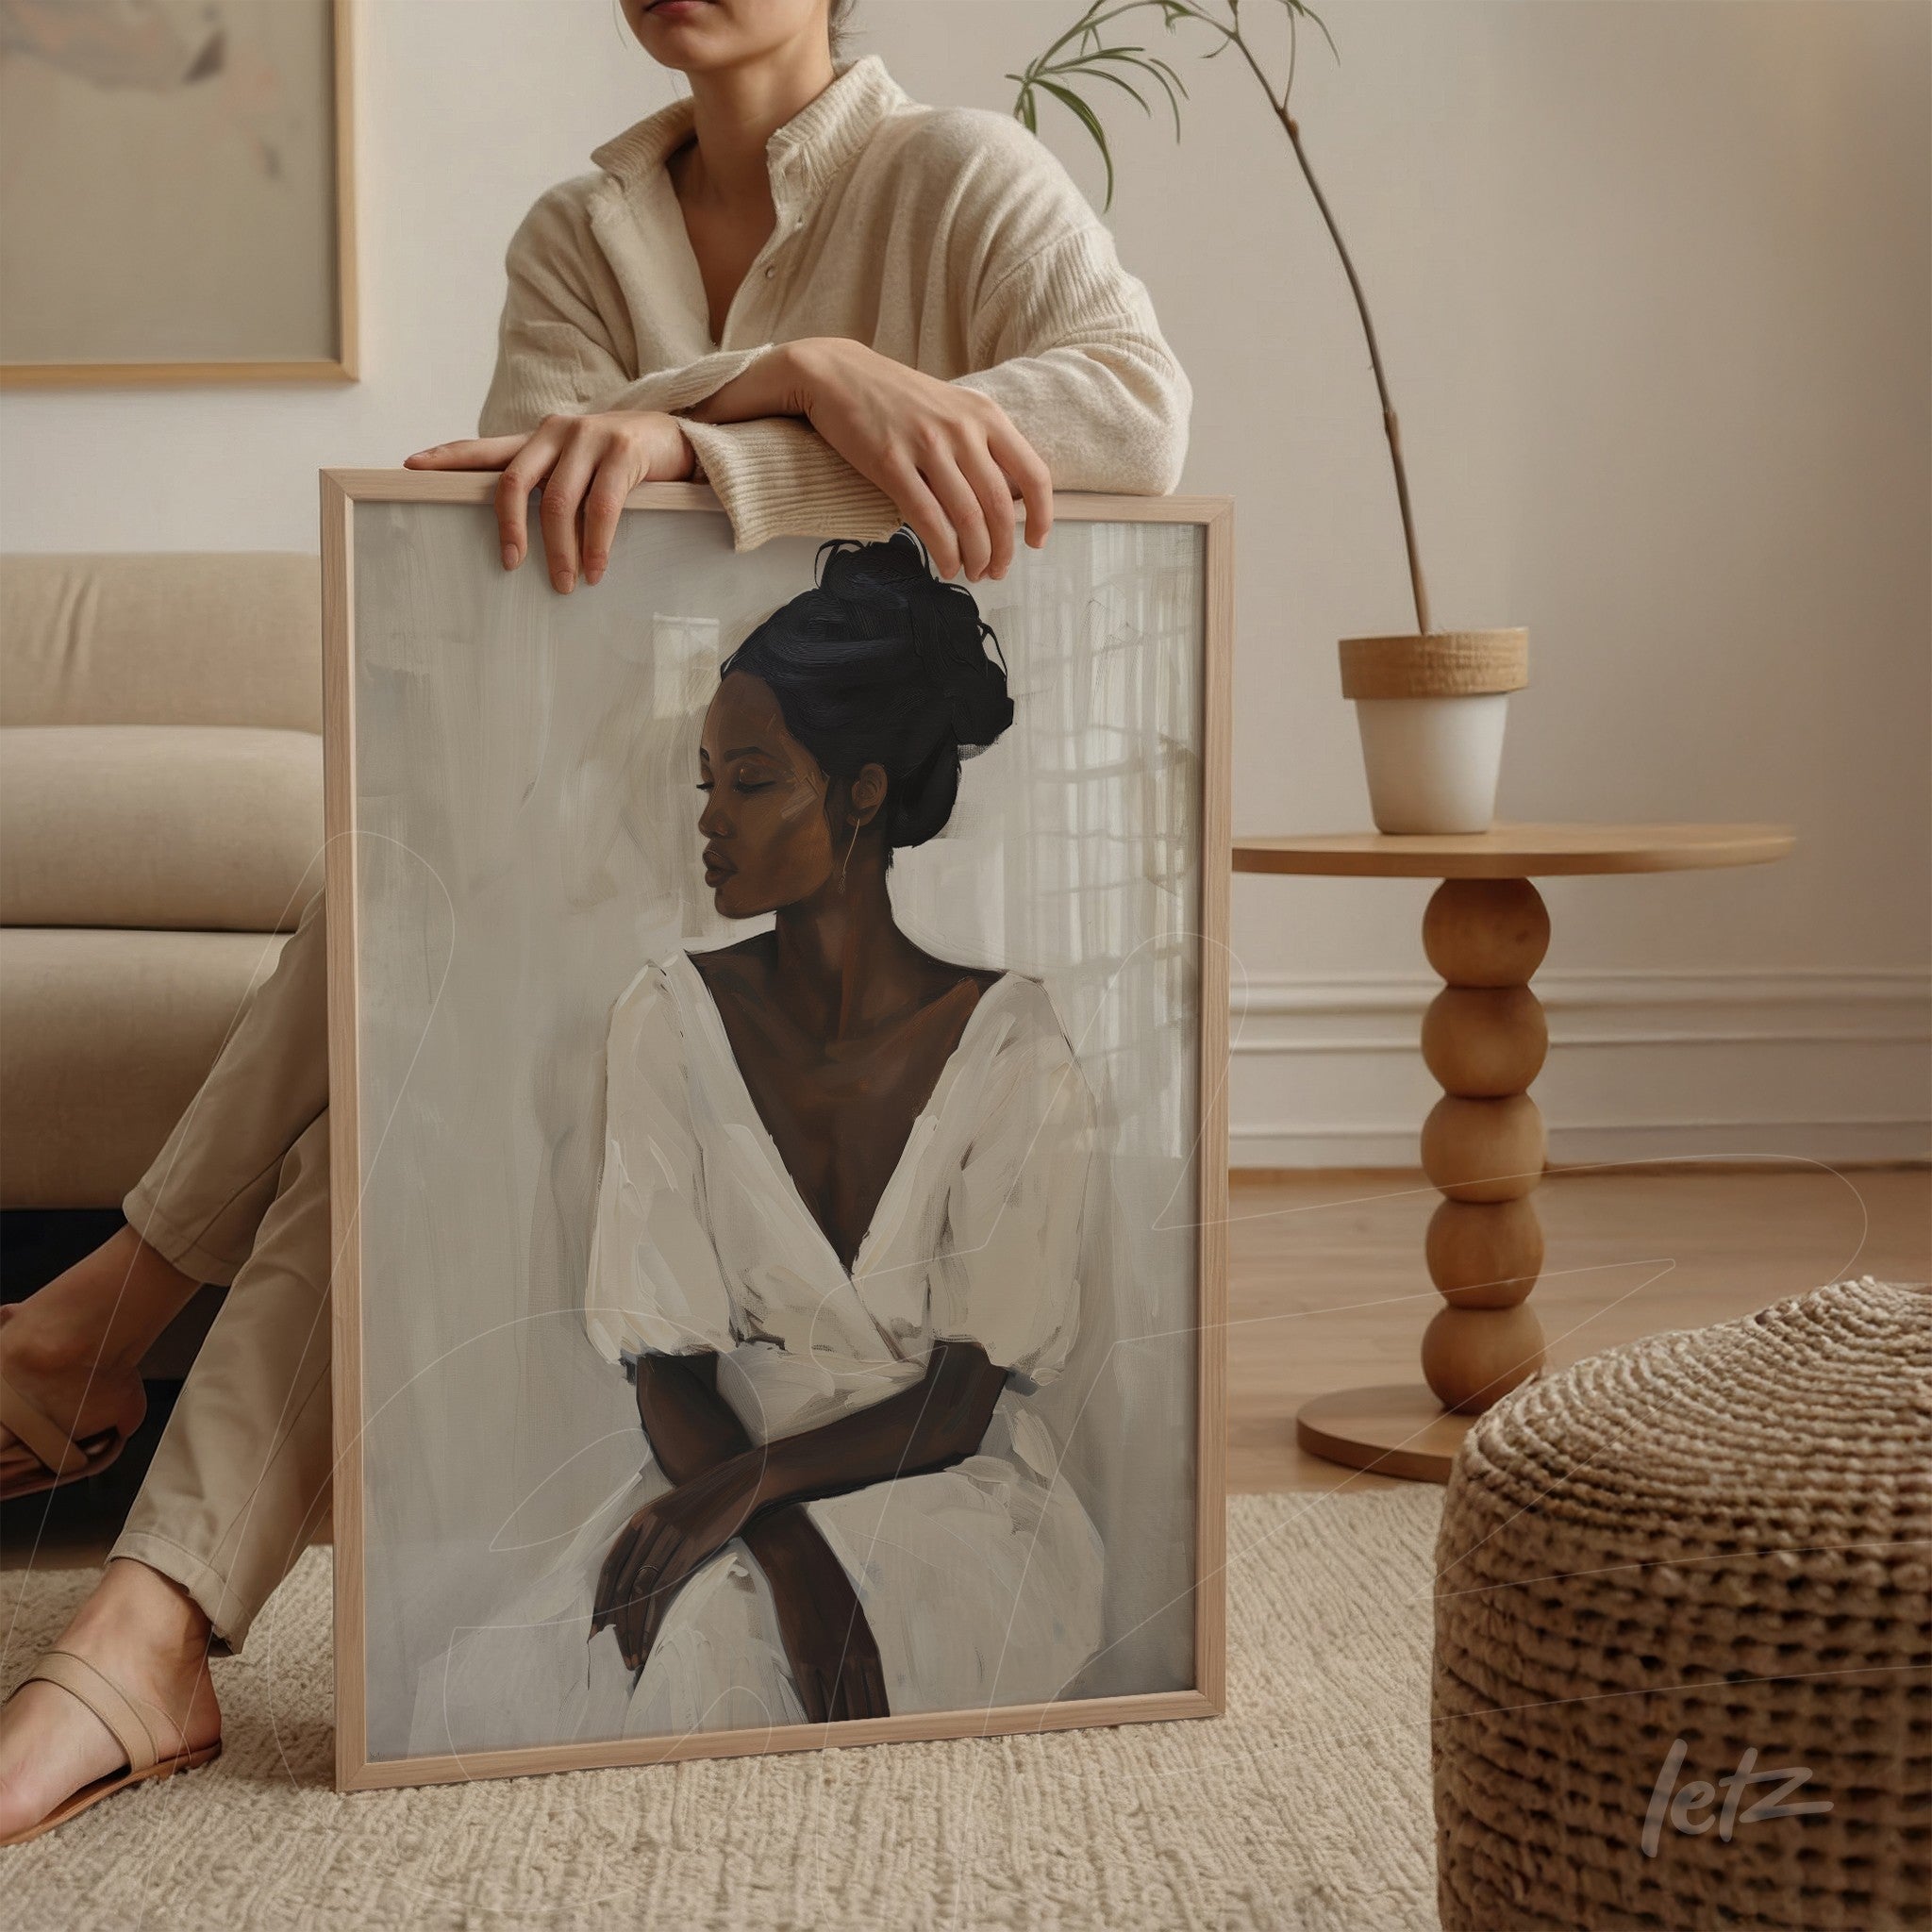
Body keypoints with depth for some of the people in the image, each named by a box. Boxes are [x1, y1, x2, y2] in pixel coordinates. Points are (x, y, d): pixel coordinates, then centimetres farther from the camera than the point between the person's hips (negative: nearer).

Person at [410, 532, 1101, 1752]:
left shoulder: (1011, 1046, -5)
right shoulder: (670, 1020, 1)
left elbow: (969, 1394, -7)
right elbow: (665, 1360, -4)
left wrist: (750, 1483, -24)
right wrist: (787, 1553, -22)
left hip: (953, 1497, -2)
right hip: (723, 1490, 2)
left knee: (710, 1641, -35)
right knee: (480, 1695, -28)